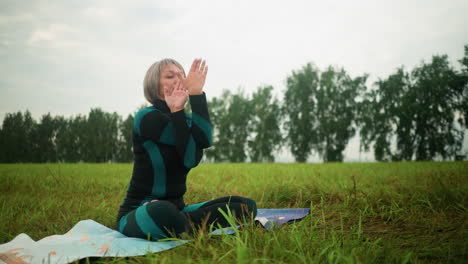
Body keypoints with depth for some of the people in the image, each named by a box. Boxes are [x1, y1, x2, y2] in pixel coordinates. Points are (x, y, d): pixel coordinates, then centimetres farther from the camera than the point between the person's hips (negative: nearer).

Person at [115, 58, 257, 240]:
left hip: (176, 209, 7)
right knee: (163, 211, -43)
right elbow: (203, 141, -17)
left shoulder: (187, 121, 10)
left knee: (246, 206, -8)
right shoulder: (146, 117, -10)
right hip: (138, 213, -7)